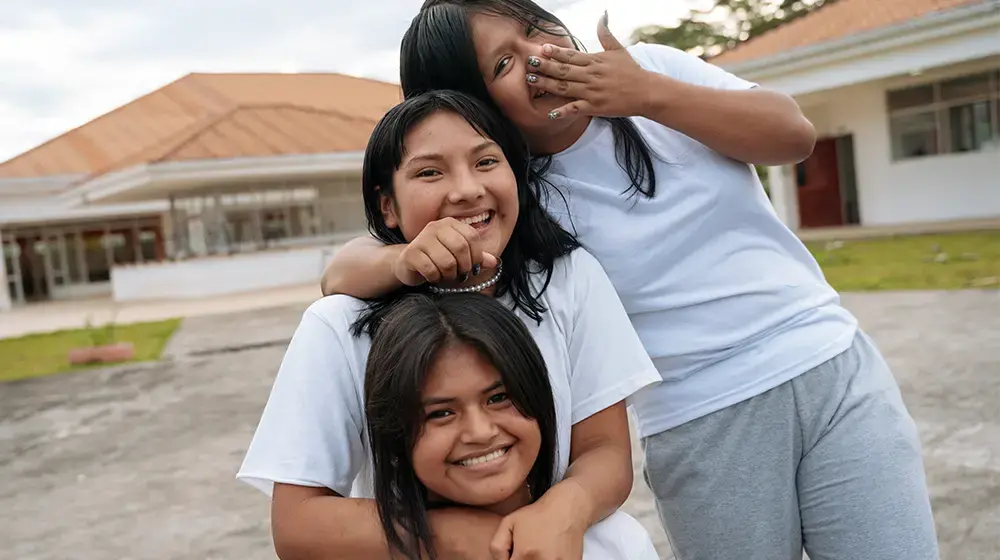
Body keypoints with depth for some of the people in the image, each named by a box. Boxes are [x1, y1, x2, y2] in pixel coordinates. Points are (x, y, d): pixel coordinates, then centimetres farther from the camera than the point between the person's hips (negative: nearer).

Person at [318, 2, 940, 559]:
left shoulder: (653, 68, 0)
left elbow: (795, 133, -5)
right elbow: (344, 271, -13)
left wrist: (649, 95, -16)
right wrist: (408, 258, -37)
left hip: (834, 369, 3)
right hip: (704, 429, -2)